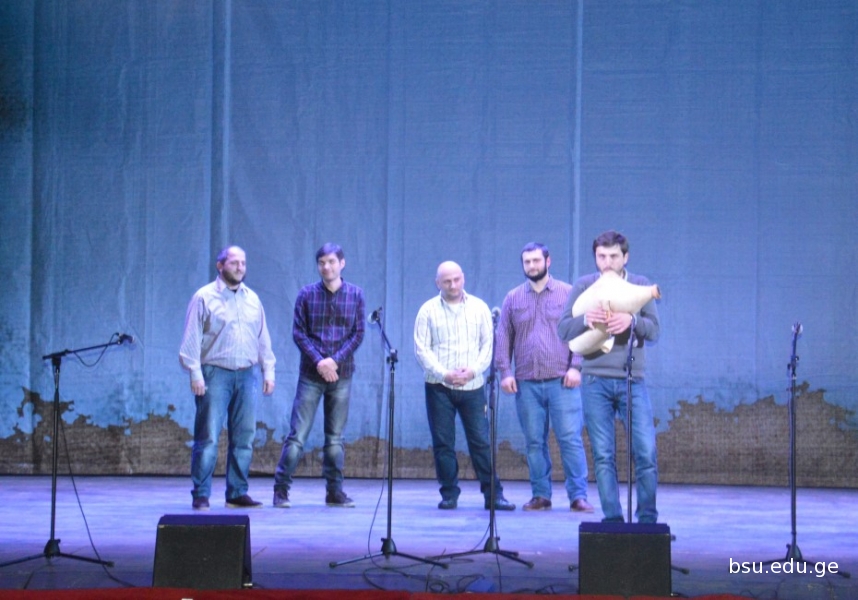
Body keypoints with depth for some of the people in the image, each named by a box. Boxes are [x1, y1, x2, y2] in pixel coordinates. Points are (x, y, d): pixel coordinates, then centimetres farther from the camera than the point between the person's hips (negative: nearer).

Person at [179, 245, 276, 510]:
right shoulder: (204, 297, 1)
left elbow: (263, 338, 19)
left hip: (247, 376, 5)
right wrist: (195, 374, -10)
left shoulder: (252, 299, 16)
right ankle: (201, 495, -2)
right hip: (215, 374, -5)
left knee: (244, 438, 5)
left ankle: (237, 493, 13)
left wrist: (268, 371, 12)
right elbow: (191, 339, -2)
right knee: (208, 438, -6)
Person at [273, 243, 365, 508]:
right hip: (310, 374, -1)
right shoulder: (306, 294, 1)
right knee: (297, 434, -3)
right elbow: (298, 333, -2)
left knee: (335, 437, 7)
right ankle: (281, 489, 4)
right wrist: (318, 361, -14)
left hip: (341, 374, 1)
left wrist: (335, 360, -11)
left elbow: (358, 334, 1)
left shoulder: (355, 295, 4)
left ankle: (335, 491, 14)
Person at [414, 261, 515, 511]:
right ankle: (449, 494, 10)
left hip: (473, 386, 0)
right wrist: (444, 373, -13)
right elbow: (422, 349, -1)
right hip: (439, 387, 0)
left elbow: (488, 344, 5)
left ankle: (493, 494, 2)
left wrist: (473, 370, -11)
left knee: (481, 441, -2)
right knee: (443, 443, 1)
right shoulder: (428, 310, 4)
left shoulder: (479, 308, 8)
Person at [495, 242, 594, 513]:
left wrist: (576, 367, -8)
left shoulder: (568, 293, 6)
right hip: (526, 383, 3)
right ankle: (541, 495, 12)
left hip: (562, 380, -2)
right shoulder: (513, 298, 12)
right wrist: (505, 371, 0)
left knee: (570, 439, -6)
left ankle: (578, 496, -4)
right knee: (534, 442, 5)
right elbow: (503, 338, 10)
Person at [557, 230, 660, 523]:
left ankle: (648, 519, 8)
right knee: (603, 457, 1)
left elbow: (654, 330, 0)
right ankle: (613, 520, 7)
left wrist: (632, 320, -20)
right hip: (595, 382, 0)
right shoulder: (583, 286, 6)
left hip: (633, 381, 0)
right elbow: (563, 330, 1)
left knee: (646, 453, -4)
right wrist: (585, 319, -19)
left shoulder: (640, 285, 7)